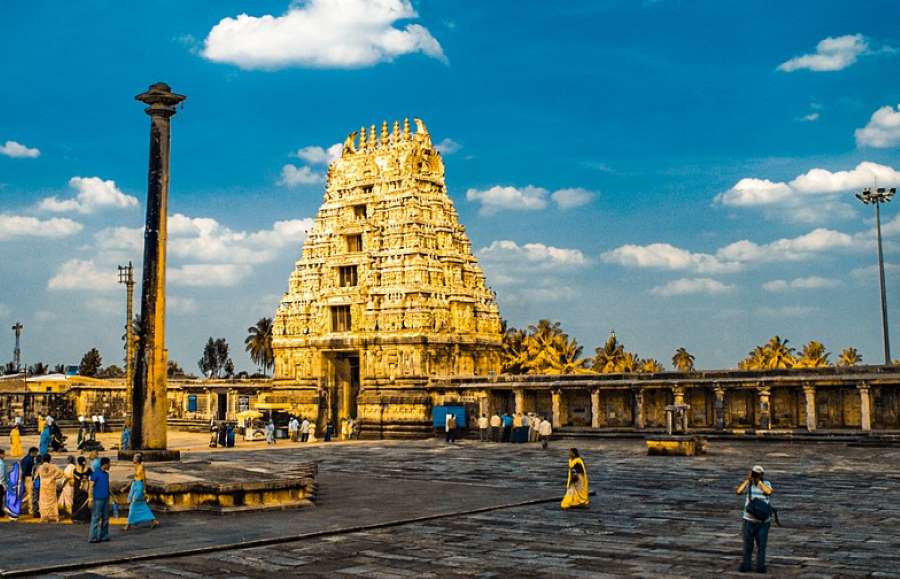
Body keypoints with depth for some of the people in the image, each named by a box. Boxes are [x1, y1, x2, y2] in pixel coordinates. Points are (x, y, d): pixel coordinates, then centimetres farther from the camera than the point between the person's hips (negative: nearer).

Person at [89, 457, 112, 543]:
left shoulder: (106, 474, 13)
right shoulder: (96, 473, -9)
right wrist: (91, 498, -18)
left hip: (106, 499, 8)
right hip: (98, 499, -8)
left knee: (105, 518, 10)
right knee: (96, 518, -5)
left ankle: (104, 536, 18)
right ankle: (93, 538, -2)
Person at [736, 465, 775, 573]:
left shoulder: (766, 483, -2)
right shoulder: (748, 483, -2)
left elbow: (769, 492, -24)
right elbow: (738, 491, -19)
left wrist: (759, 481, -16)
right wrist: (747, 479, -16)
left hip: (763, 521, 0)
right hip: (749, 520, 0)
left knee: (761, 544, 4)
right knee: (748, 544, 8)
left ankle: (760, 566, 15)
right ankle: (746, 565, 19)